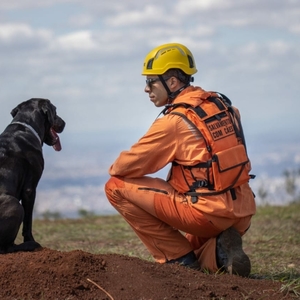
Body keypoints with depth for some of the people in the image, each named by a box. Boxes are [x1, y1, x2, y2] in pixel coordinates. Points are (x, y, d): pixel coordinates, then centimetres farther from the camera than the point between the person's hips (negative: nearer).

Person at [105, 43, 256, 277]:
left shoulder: (175, 120, -12)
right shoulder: (222, 104, 10)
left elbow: (129, 165, -8)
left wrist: (114, 169, 15)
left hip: (208, 213, -8)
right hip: (242, 216, 8)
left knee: (117, 187, 0)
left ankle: (179, 258, -1)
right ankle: (217, 251, 3)